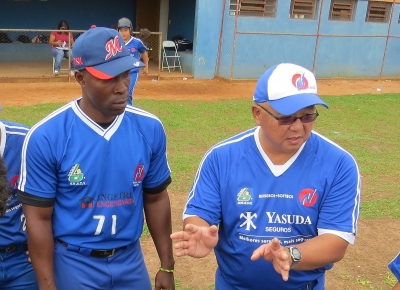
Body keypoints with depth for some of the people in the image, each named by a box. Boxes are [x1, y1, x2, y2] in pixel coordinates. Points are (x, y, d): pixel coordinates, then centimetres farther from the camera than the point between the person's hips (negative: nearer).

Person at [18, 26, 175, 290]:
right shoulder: (46, 137, -18)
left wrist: (167, 266, 6)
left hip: (131, 262, 3)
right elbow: (39, 218, -11)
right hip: (74, 266, -3)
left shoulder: (150, 128, -8)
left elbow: (156, 199, 2)